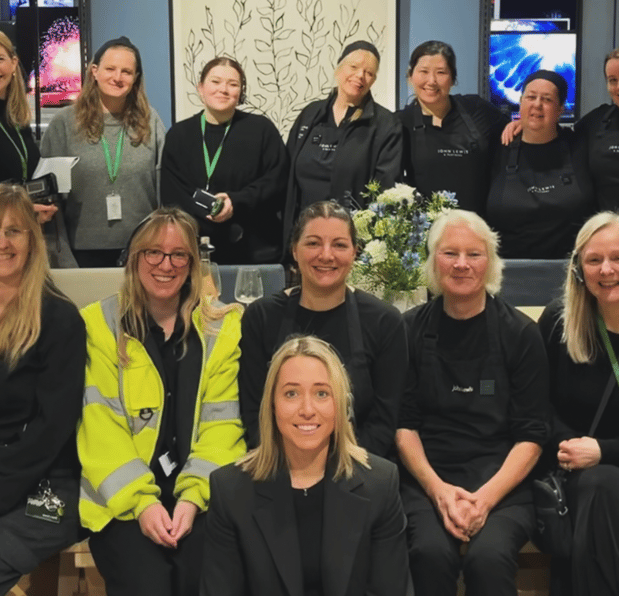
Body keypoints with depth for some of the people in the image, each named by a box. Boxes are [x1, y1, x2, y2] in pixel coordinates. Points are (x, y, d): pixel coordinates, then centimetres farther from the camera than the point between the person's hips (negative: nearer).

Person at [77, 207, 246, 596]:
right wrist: (141, 502, -15)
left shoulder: (223, 328, 7)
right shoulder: (99, 325, 3)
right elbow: (102, 427, -4)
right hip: (122, 498, -1)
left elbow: (221, 425, 2)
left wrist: (193, 496, -12)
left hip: (201, 494, 1)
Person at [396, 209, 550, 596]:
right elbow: (403, 423, 5)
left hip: (503, 481, 0)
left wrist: (487, 497, -13)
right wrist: (438, 489, -11)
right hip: (427, 479, 1)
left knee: (490, 556, -30)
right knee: (431, 552, -29)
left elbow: (532, 433, 2)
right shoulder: (411, 329, 7)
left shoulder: (521, 333, 4)